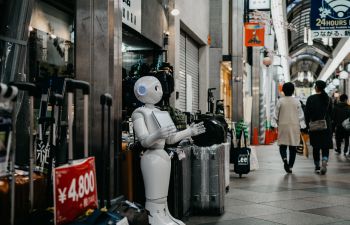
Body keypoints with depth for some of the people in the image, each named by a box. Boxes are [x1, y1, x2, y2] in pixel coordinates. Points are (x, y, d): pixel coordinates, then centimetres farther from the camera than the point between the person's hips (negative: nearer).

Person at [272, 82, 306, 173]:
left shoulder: (280, 101, -3)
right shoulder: (297, 101, 1)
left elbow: (276, 115, 0)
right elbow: (301, 115, 4)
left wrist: (274, 125, 7)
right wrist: (302, 126, 10)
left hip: (283, 126, -1)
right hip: (295, 126, 1)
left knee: (283, 145, 6)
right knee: (293, 147, 8)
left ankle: (284, 159, -22)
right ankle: (290, 166, 8)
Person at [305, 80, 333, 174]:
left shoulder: (311, 98, -8)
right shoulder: (329, 99, 3)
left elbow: (307, 113, -6)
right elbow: (330, 112, 9)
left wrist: (308, 123, 6)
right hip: (327, 126, 2)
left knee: (316, 147, 9)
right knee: (325, 146, 6)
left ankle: (317, 167, 14)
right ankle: (324, 162, -18)